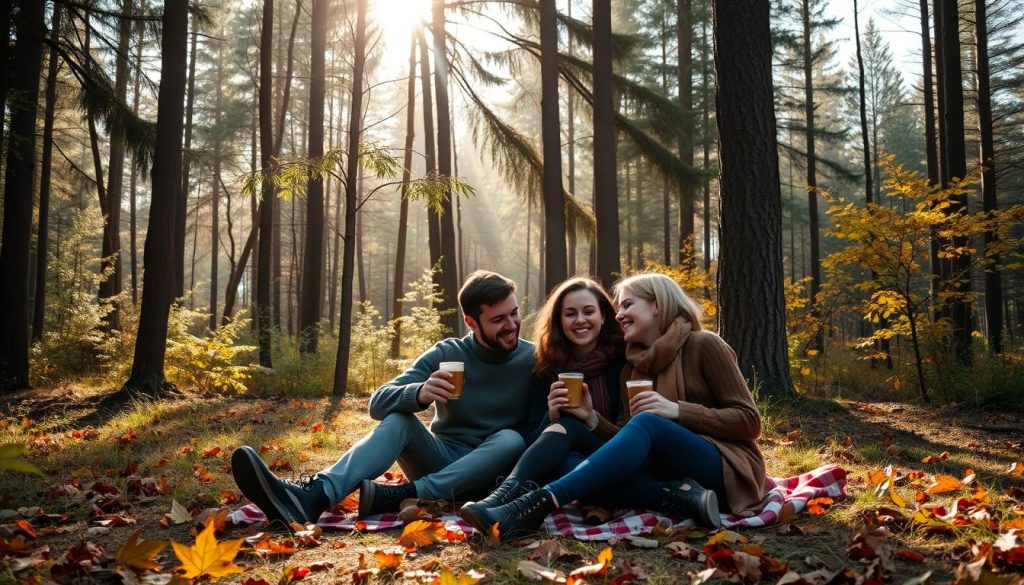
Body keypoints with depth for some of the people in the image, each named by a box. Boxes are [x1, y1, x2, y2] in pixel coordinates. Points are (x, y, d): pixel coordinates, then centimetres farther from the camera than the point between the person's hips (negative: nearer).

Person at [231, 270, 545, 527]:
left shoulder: (533, 360, -6)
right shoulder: (446, 354, -5)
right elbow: (378, 403, -14)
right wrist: (419, 394, -36)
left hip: (490, 474, 0)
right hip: (440, 460, 1)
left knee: (512, 440, -32)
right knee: (398, 419, -27)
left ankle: (399, 496, -42)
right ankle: (313, 496, -51)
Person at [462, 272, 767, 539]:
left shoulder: (703, 345, -3)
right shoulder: (633, 367, 13)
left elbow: (749, 421, -6)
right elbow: (630, 442, 10)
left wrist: (677, 411, -18)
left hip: (726, 472, -5)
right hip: (668, 472, 6)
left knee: (647, 423, -34)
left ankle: (540, 502, -47)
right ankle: (675, 496, -32)